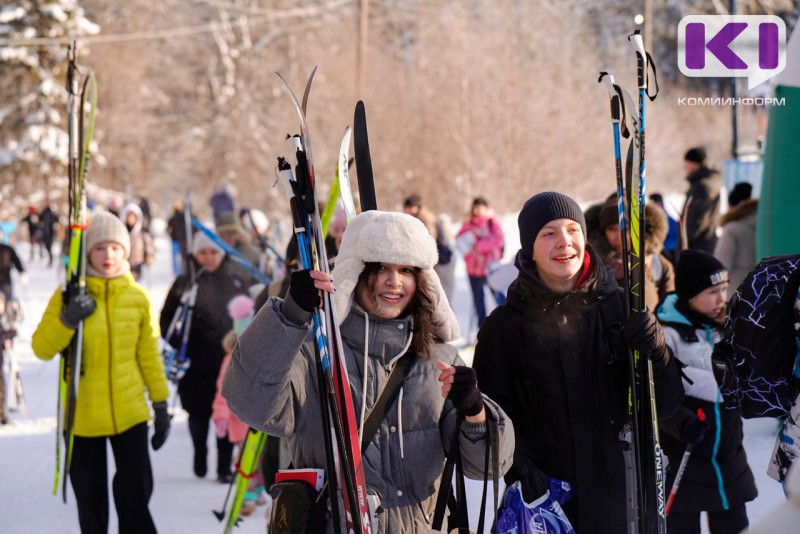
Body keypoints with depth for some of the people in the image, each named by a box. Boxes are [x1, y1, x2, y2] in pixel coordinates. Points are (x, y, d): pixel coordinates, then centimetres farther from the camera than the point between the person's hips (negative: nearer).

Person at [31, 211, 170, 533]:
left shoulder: (138, 297, 2)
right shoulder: (69, 296, -3)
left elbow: (149, 354, 9)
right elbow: (42, 348, -8)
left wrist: (161, 404, 10)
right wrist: (67, 321, -25)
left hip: (130, 413, 1)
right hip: (82, 415, -1)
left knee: (137, 493, -1)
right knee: (90, 499, 9)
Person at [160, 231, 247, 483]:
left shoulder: (235, 283, 9)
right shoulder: (184, 283, 4)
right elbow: (166, 318, 7)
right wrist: (178, 343, -6)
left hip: (229, 360, 1)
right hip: (196, 364, -1)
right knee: (198, 414, 5)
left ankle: (224, 466, 8)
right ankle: (200, 453, 30)